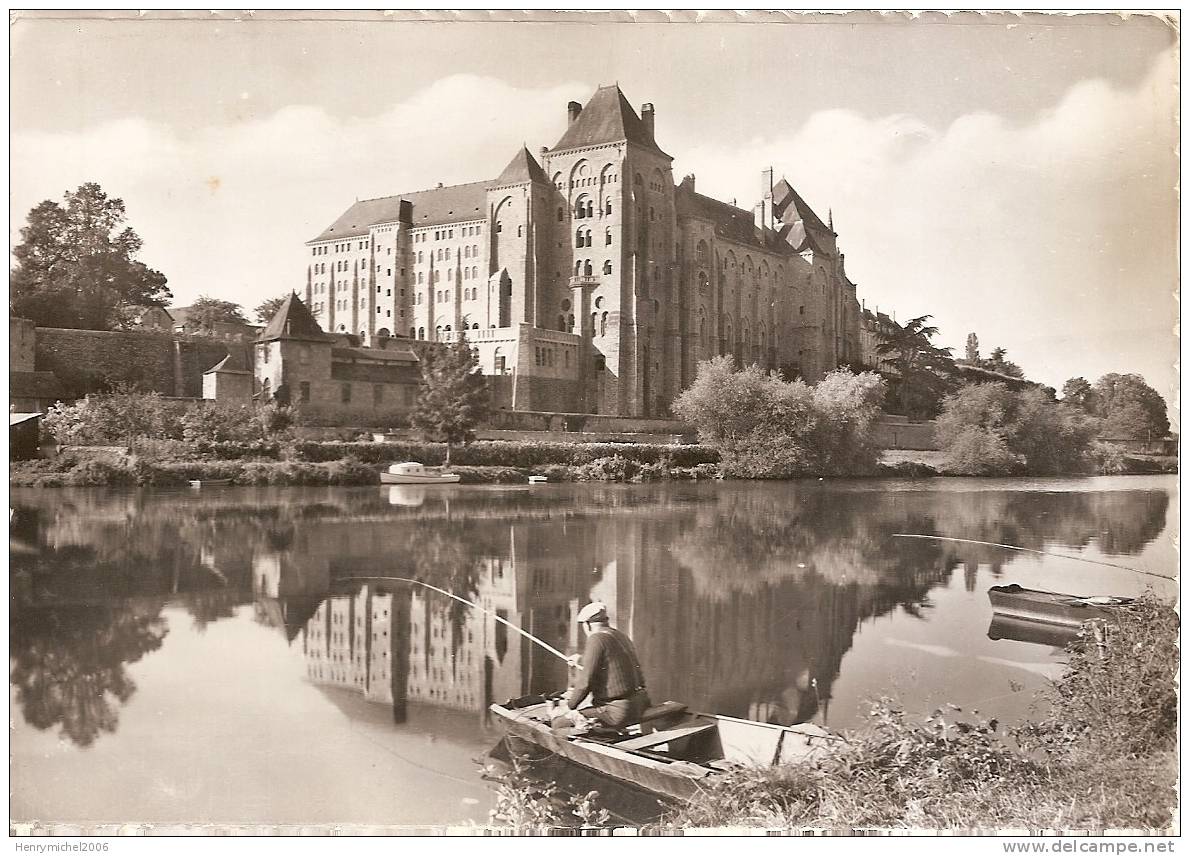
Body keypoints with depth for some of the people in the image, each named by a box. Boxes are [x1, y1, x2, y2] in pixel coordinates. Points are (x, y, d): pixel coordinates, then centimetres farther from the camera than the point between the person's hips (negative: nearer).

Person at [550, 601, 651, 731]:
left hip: (618, 712, -9)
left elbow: (586, 681, -16)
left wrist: (569, 706, -3)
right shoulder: (621, 636, 14)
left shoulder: (596, 639, -13)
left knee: (559, 723, -8)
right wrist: (581, 660, 48)